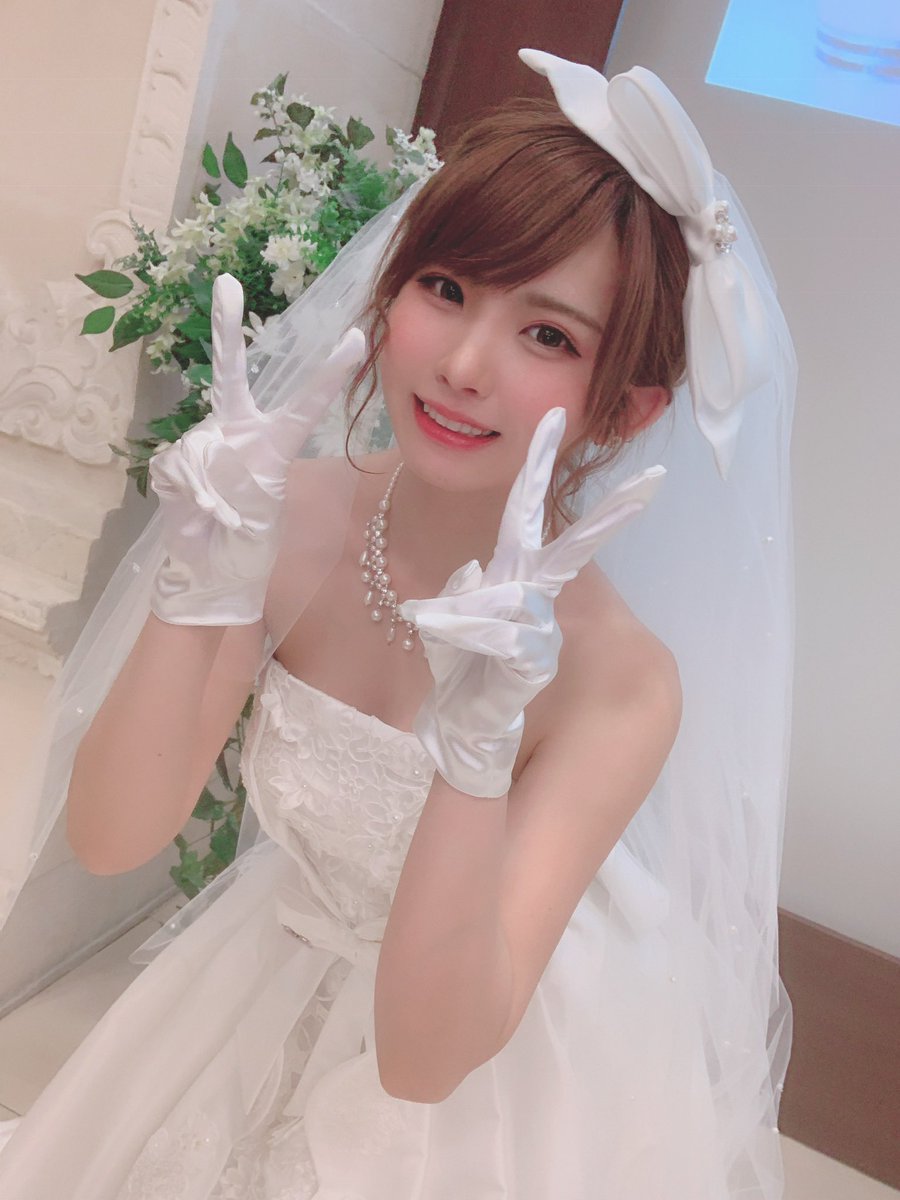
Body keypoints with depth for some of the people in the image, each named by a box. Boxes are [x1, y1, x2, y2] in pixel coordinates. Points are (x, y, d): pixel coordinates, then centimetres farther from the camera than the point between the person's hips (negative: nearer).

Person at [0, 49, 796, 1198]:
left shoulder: (620, 680, -29)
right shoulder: (295, 517, -20)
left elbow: (424, 1054, -27)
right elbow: (110, 838, -19)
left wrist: (479, 743, -41)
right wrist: (198, 590, -34)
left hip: (492, 1065, -3)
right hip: (262, 993, 4)